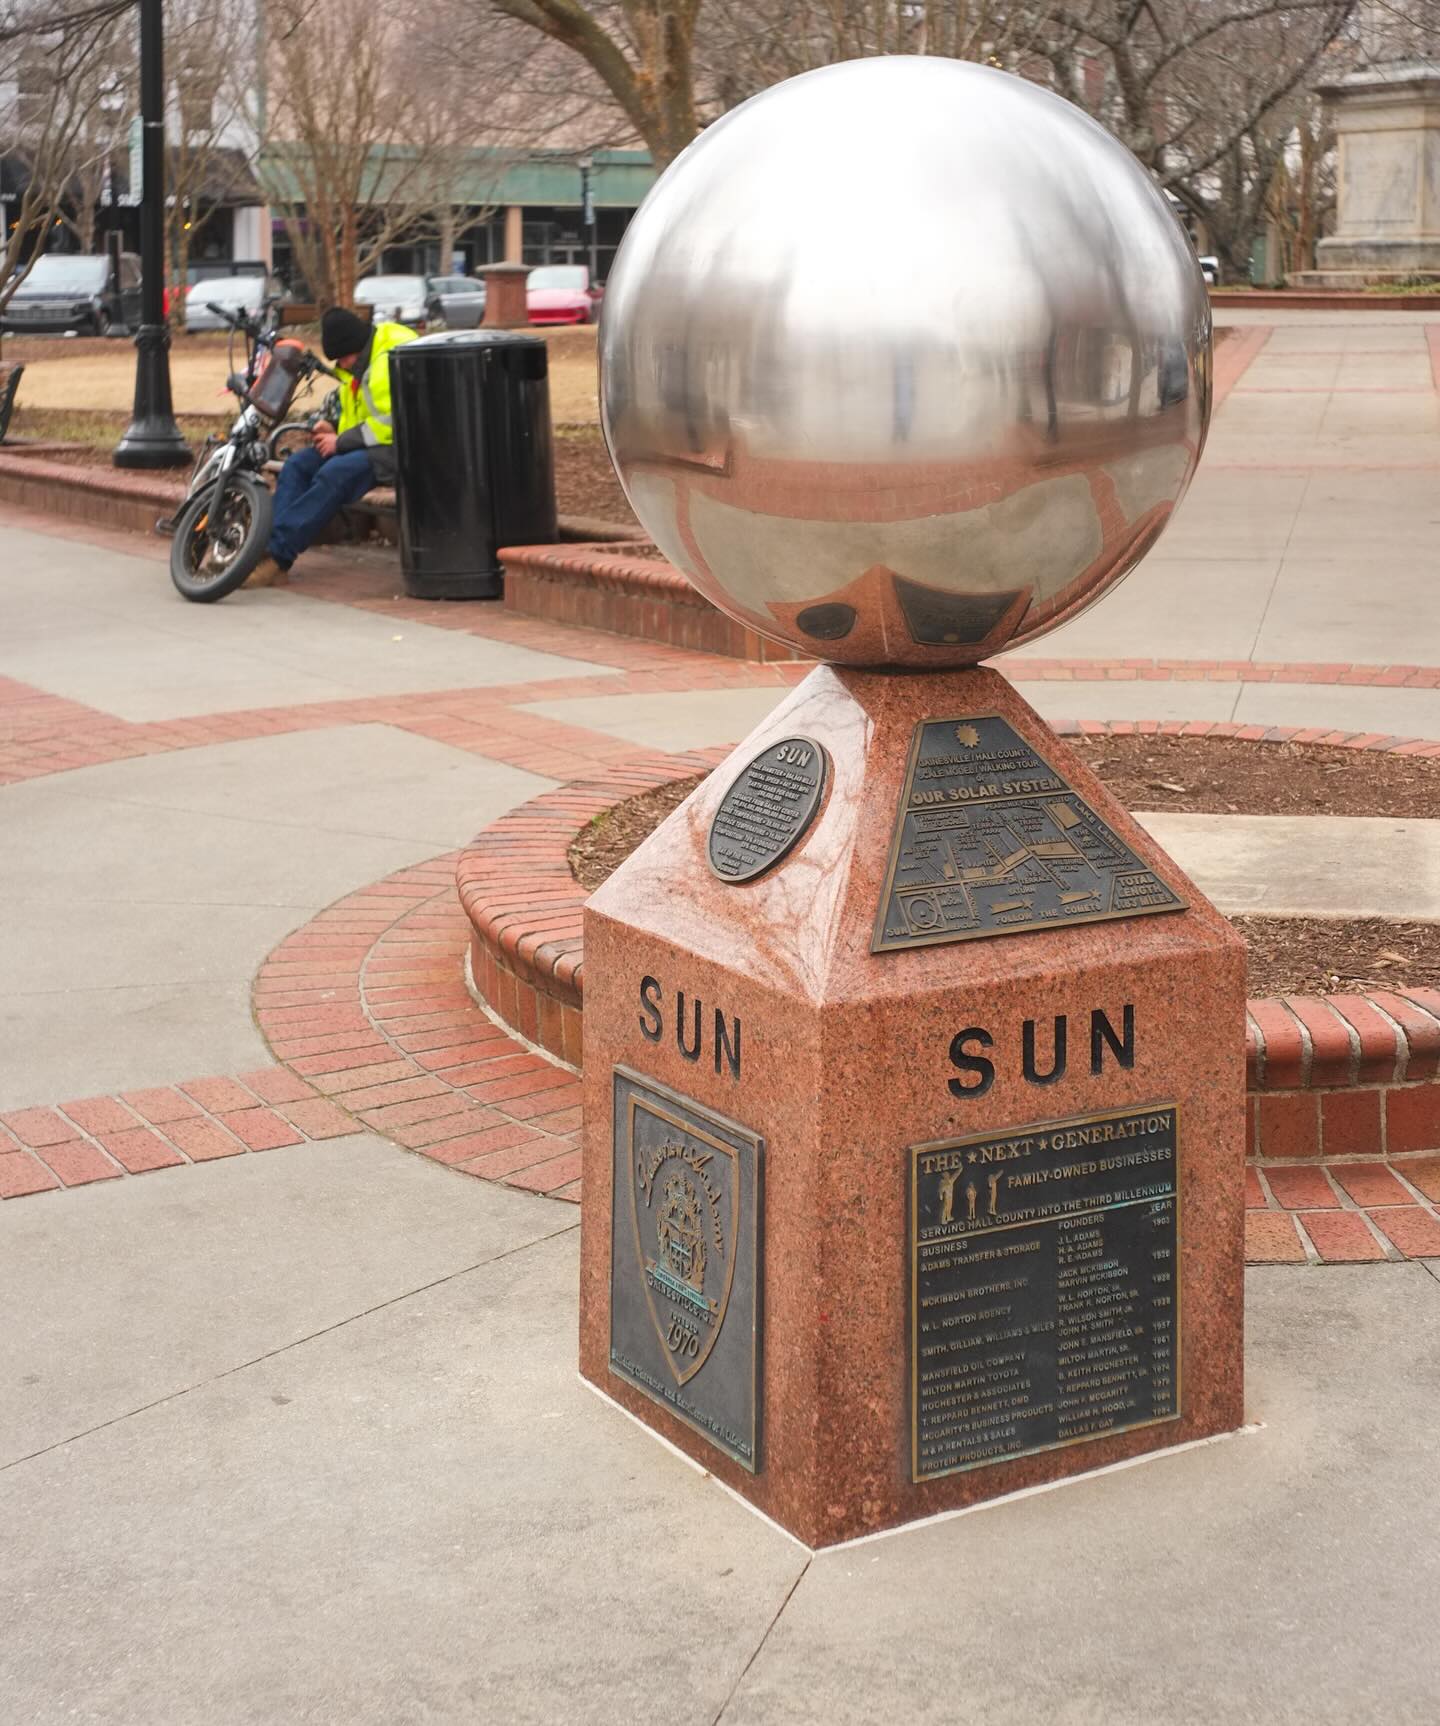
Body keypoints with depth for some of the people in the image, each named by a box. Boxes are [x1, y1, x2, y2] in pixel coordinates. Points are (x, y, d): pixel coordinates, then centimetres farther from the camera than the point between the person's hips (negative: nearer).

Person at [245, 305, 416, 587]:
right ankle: (269, 545, -20)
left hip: (396, 447, -10)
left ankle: (278, 556, -32)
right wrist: (335, 433, 4)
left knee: (335, 474, -31)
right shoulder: (358, 366, 16)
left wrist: (341, 441, -15)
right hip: (368, 445, 10)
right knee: (297, 465, -8)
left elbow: (393, 422, -22)